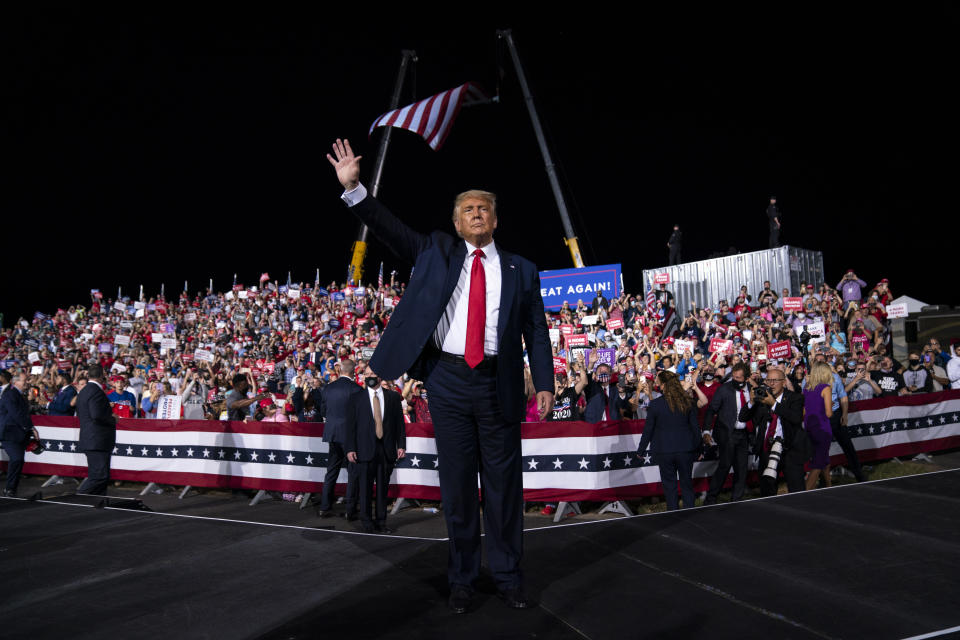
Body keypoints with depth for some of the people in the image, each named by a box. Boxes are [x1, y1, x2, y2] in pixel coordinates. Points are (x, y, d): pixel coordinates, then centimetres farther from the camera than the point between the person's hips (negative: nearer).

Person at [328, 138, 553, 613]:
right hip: (448, 381, 0)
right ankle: (461, 579, 21)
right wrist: (353, 188, -10)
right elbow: (390, 229, 1)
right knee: (456, 484, 8)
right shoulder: (436, 253, 10)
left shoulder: (521, 270, 9)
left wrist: (544, 385, -1)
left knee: (504, 483, 7)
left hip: (498, 384, 0)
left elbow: (536, 331, 7)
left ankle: (508, 577, 22)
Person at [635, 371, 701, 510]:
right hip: (686, 450, 2)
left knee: (669, 485, 9)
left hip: (664, 451, -2)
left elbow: (648, 430, -5)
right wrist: (697, 448, 13)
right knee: (687, 484, 14)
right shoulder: (688, 402, -3)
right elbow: (695, 427, 3)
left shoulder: (655, 404, -11)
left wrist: (640, 451, 6)